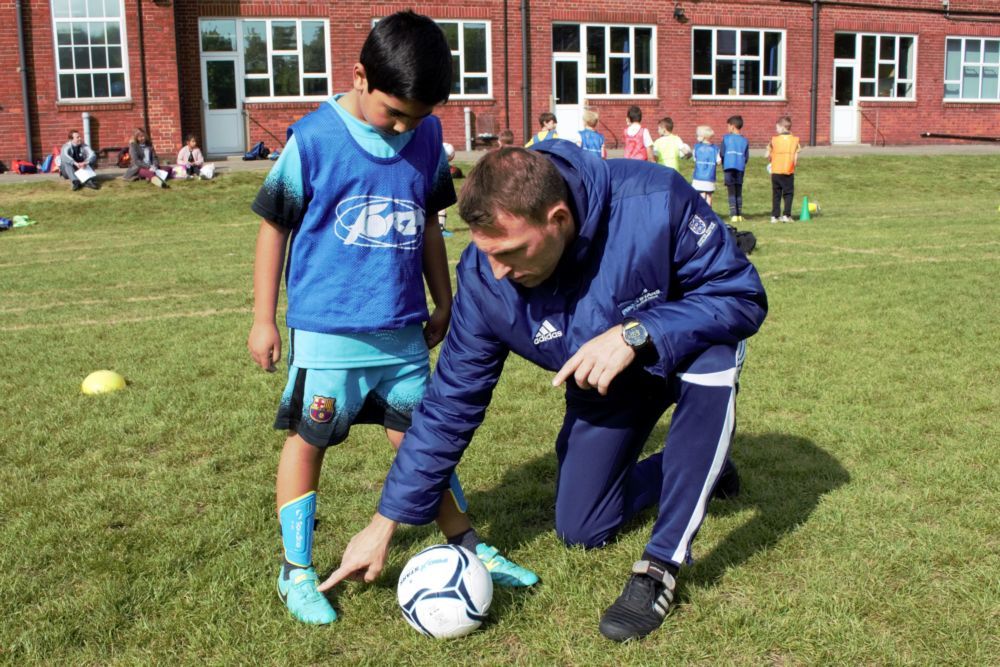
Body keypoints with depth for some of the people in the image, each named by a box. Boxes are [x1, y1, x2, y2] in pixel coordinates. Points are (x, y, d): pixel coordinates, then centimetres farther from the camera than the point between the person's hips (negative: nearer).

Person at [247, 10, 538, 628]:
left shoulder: (426, 136, 2)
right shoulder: (314, 138, -11)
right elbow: (275, 226, -3)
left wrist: (443, 301, 19)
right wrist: (264, 320, -1)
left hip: (403, 329, 4)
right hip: (326, 328, -3)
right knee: (307, 440, 5)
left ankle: (469, 546, 26)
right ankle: (297, 571, 19)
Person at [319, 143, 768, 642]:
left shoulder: (656, 201, -39)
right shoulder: (484, 275, -28)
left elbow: (743, 296, -29)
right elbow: (451, 404, -19)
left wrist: (635, 335, -45)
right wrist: (384, 523, -16)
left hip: (684, 351, -3)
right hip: (603, 384, 3)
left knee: (711, 354, -39)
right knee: (581, 532, 2)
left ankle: (660, 568, -24)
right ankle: (696, 466, 30)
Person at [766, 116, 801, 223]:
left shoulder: (774, 139, -3)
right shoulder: (794, 140, -2)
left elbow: (768, 155, 1)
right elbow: (796, 158, -3)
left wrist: (770, 162, 21)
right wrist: (793, 166, 14)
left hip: (776, 171, 1)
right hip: (789, 172, -1)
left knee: (776, 194, 9)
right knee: (788, 194, 8)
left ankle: (774, 216, 8)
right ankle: (786, 215, 0)